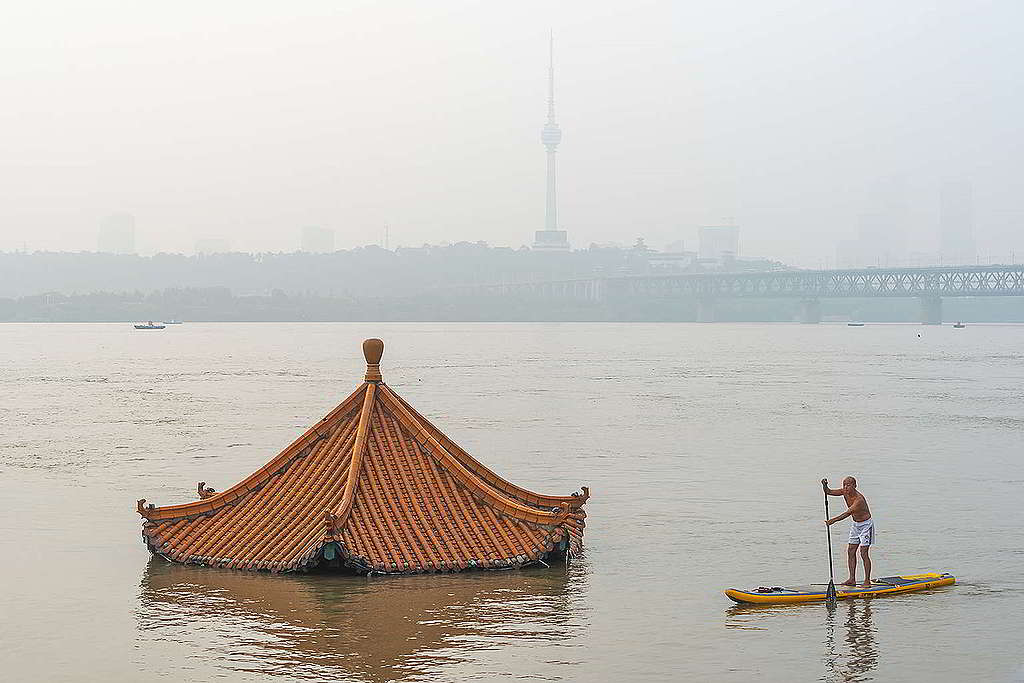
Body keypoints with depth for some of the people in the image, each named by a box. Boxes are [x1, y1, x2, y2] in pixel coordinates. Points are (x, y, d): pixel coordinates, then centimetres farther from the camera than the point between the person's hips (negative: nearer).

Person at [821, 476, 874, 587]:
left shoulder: (859, 499, -30)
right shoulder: (845, 492, -6)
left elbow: (848, 513, -39)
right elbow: (828, 492, -1)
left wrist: (834, 520, -48)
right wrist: (825, 486, -23)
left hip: (866, 525, -8)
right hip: (856, 524, 8)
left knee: (864, 553, -10)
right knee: (851, 551, 5)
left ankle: (867, 581, -5)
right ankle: (852, 579, 10)